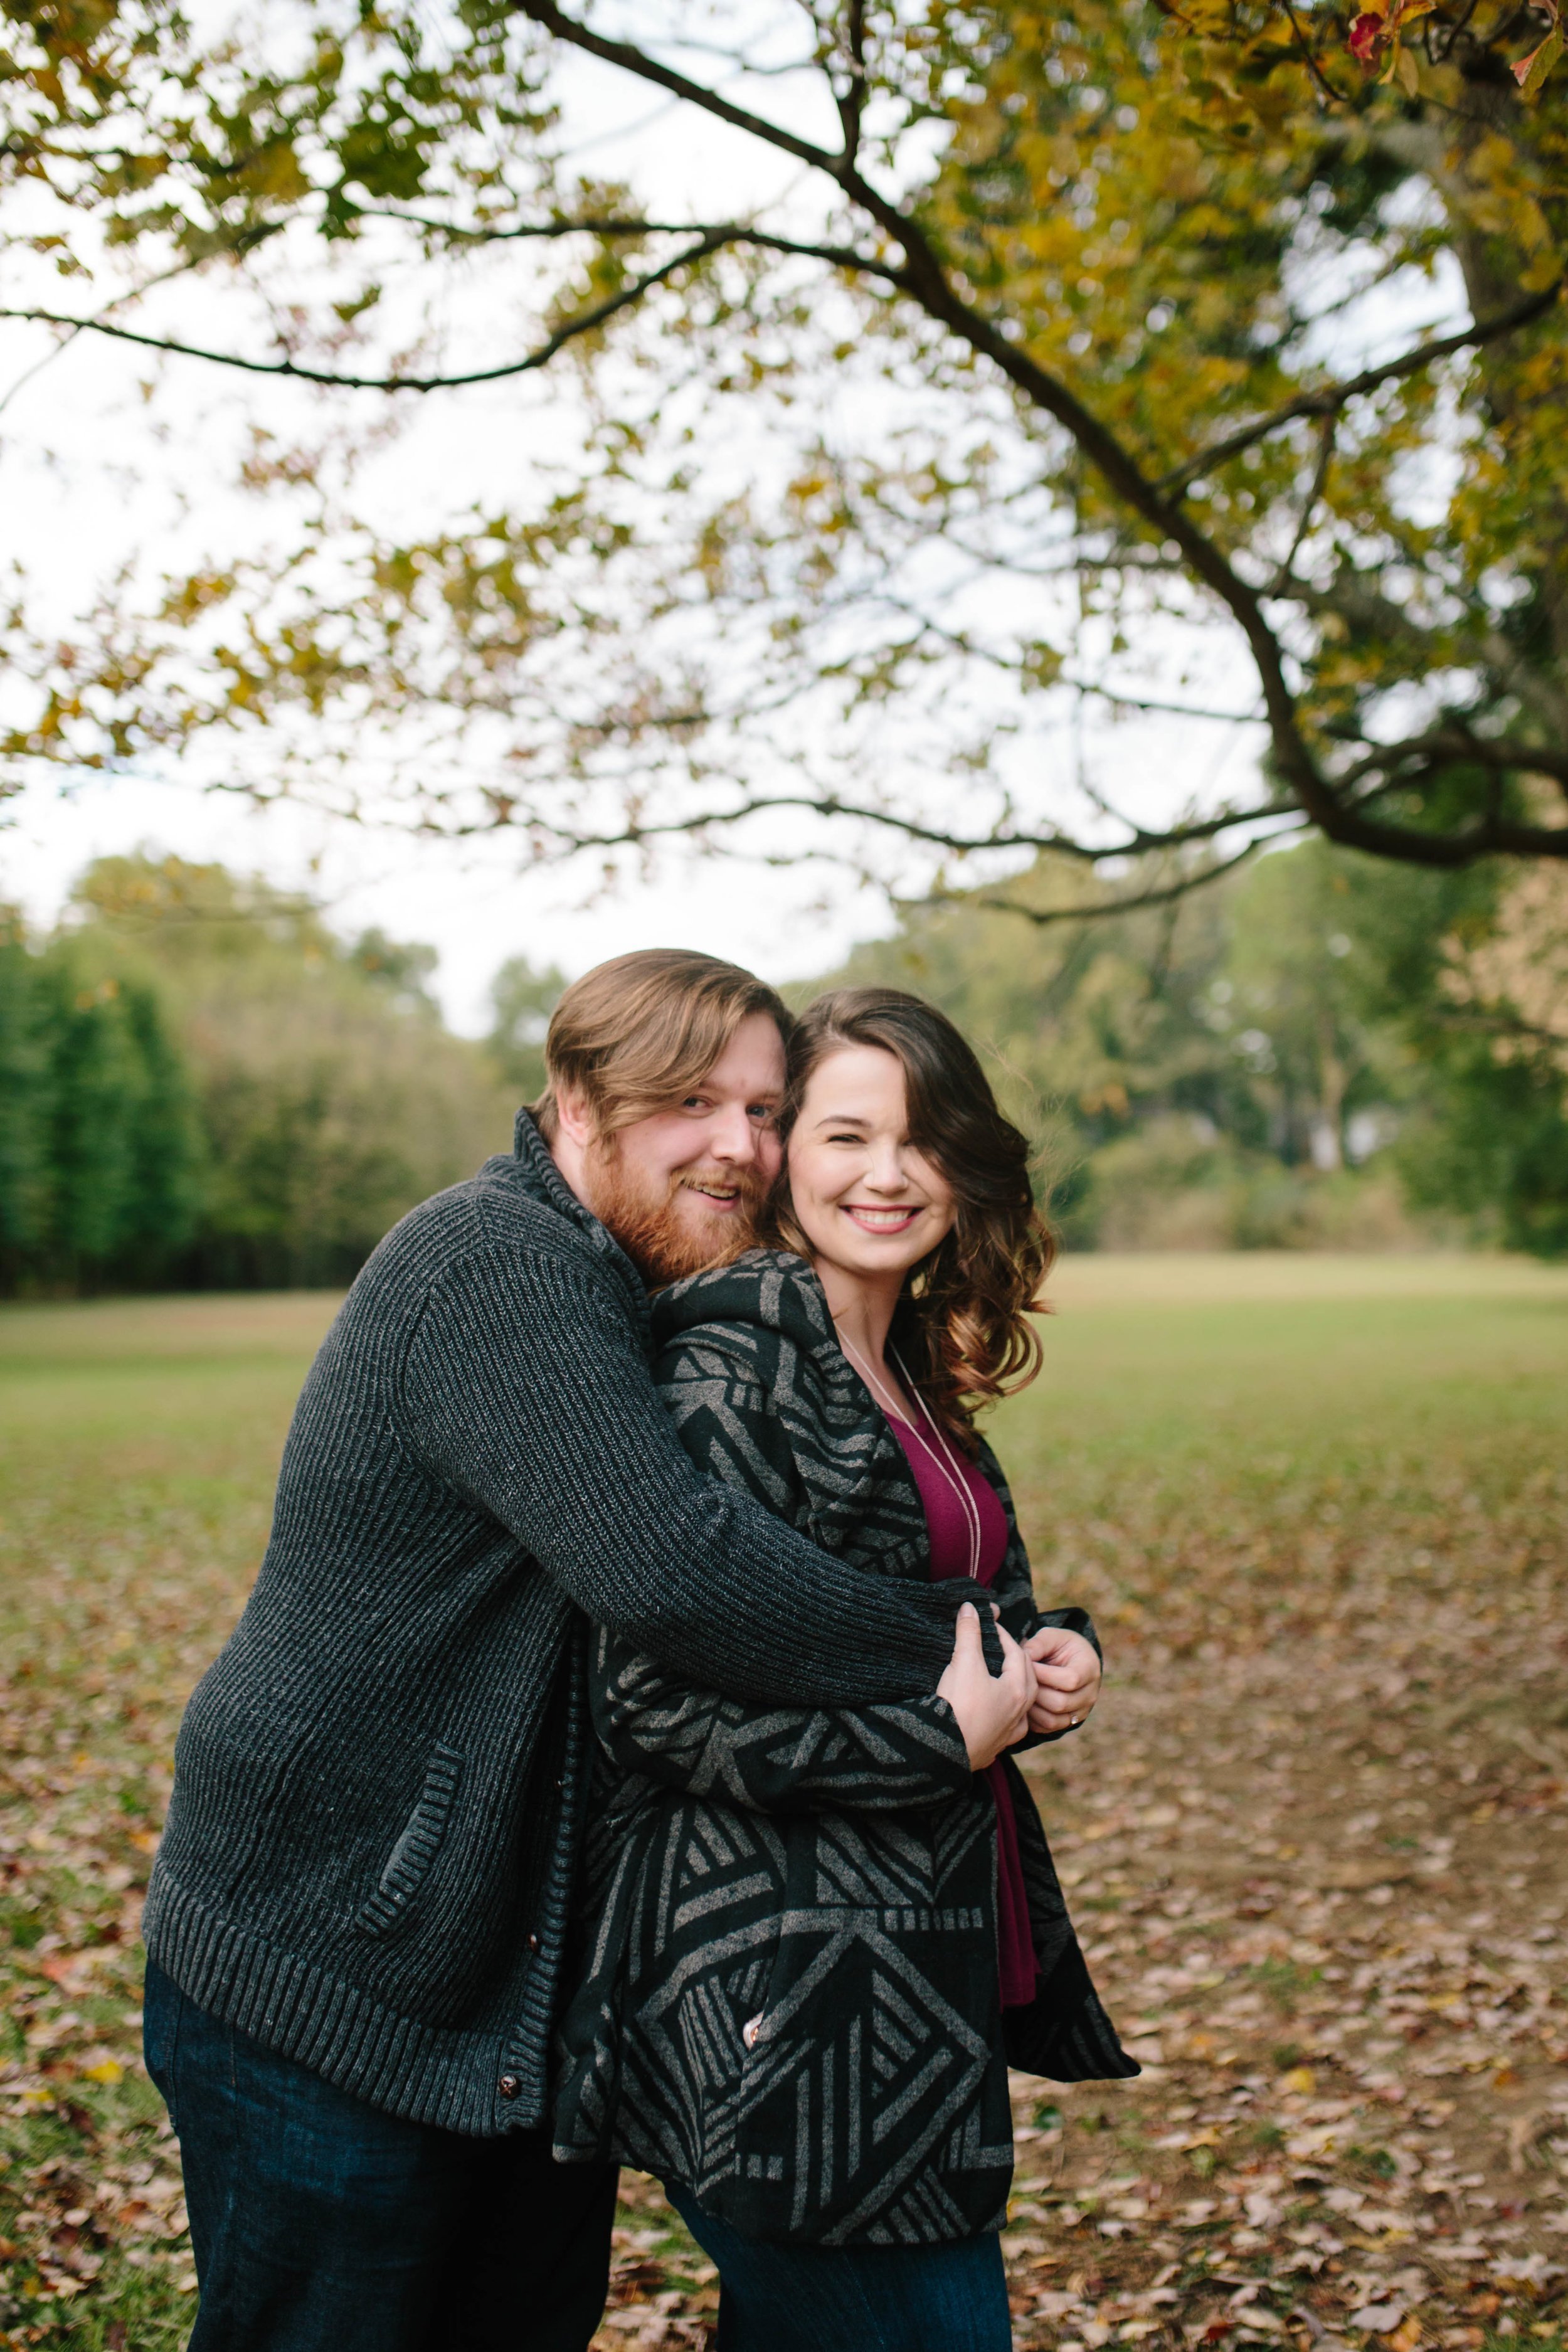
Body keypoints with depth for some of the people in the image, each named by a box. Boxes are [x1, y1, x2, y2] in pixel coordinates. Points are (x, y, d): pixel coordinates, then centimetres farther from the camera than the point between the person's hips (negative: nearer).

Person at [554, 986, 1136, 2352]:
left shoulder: (913, 1374, 13)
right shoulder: (734, 1363, -15)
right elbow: (656, 1697, -21)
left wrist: (1055, 1656, 2)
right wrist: (941, 1731, -18)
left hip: (920, 1975, 9)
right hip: (778, 1994, -9)